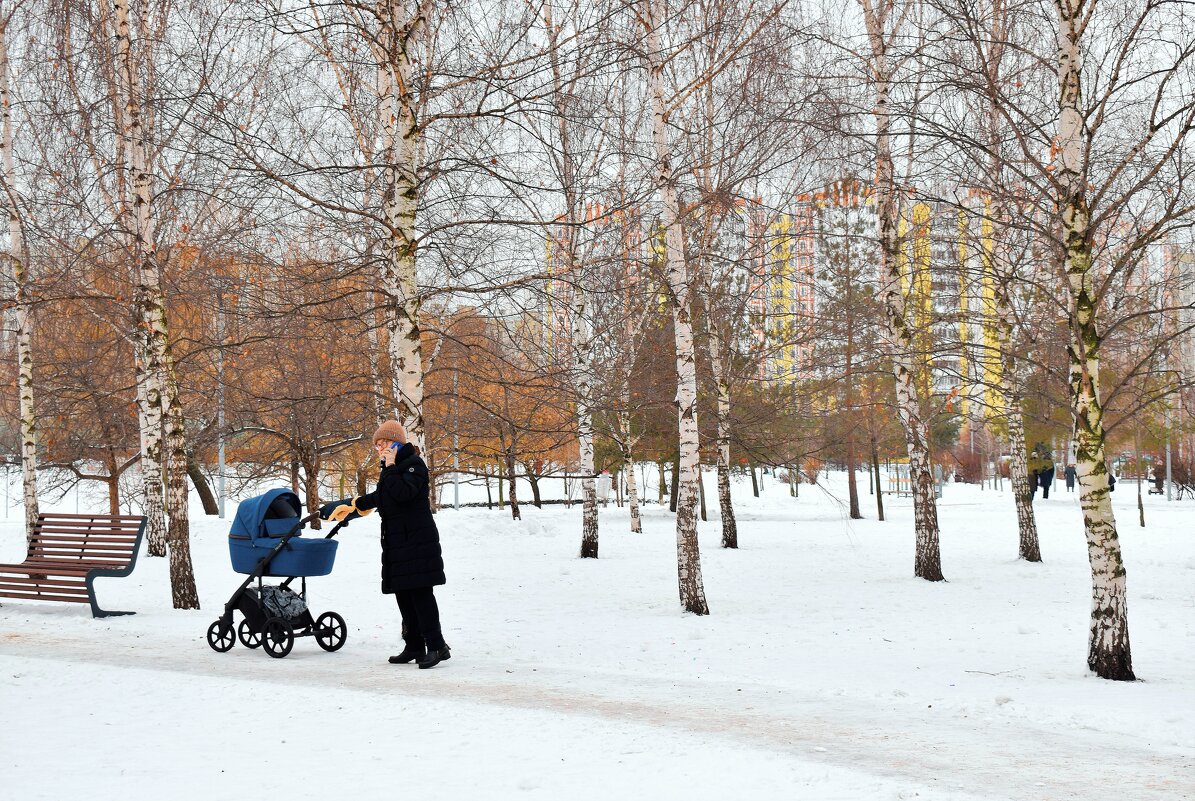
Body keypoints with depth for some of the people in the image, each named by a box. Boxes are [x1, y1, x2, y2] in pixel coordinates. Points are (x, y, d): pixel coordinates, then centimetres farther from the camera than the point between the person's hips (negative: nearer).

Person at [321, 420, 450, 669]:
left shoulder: (413, 463, -7)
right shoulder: (391, 467, 19)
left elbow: (403, 492, -24)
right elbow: (380, 497, 35)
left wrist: (391, 468, -15)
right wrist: (354, 504, 44)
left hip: (417, 540, -9)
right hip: (396, 542, 9)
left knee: (420, 591, -14)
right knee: (403, 595, 6)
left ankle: (436, 645, -15)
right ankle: (414, 647, 9)